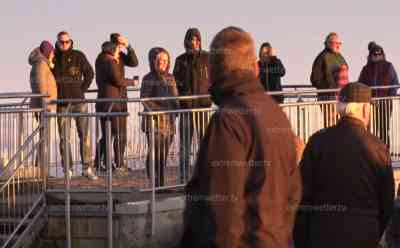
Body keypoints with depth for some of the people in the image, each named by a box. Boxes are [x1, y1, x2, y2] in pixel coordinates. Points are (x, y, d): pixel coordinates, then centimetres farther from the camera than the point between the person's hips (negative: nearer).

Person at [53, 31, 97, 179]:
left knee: (84, 134, -4)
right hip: (62, 103, 1)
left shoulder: (78, 56, 0)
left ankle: (87, 168, -1)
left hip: (79, 100, -1)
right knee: (64, 138, 2)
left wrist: (82, 89, 0)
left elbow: (89, 73, 7)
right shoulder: (53, 58, 2)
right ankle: (68, 170, 7)